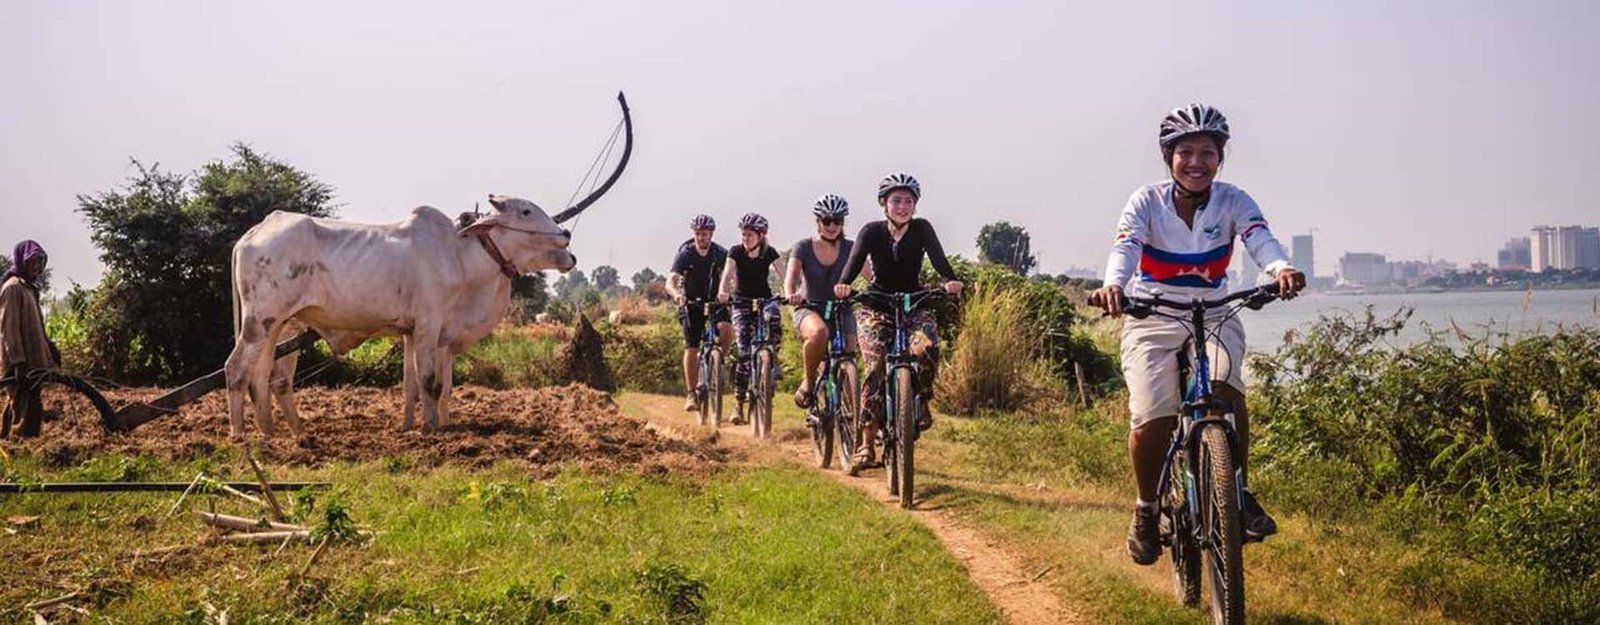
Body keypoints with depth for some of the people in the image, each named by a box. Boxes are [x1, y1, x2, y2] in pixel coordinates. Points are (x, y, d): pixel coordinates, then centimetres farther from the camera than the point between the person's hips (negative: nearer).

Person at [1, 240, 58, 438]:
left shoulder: (29, 288, 18)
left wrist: (50, 347, 18)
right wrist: (18, 362, -22)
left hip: (32, 361, 9)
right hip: (22, 364, -9)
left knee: (31, 409, 10)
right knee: (25, 410, -11)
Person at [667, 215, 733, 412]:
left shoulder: (721, 254, -9)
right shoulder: (685, 254, -13)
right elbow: (670, 282, -23)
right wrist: (677, 294, -46)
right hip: (691, 303, -1)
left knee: (726, 329, -28)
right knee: (691, 348, -7)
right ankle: (691, 394, 0)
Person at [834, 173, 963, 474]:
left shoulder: (922, 229, -7)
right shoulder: (872, 232, -9)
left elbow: (938, 258, -21)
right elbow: (855, 260, -24)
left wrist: (951, 281, -43)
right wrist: (843, 284, -46)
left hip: (915, 304, 1)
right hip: (876, 305, -1)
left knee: (926, 349, -30)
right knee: (876, 366, -21)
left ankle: (921, 402, 0)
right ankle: (866, 445, -18)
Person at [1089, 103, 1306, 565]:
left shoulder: (1233, 202, -8)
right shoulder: (1147, 202, -11)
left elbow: (1260, 239, -28)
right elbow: (1126, 246, -30)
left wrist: (1281, 269, -51)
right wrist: (1113, 284, -53)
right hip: (1153, 319, -1)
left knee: (1226, 388, -29)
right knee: (1151, 421, -16)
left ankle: (1240, 495, -12)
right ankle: (1147, 510, 10)